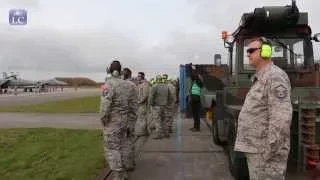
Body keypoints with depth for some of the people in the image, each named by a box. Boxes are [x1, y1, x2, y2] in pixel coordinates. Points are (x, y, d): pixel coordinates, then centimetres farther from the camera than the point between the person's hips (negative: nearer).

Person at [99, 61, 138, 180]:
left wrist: (103, 121, -5)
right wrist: (130, 123, 13)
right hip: (124, 121, 6)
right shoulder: (129, 85, 2)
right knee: (121, 147, 19)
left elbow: (105, 107, -21)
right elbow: (133, 106, 5)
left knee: (112, 150, 5)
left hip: (112, 123, -6)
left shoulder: (108, 85, -17)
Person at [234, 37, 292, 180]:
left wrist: (270, 150, -24)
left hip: (265, 150, -10)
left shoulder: (275, 76, -14)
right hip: (255, 148, 10)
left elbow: (281, 118, -23)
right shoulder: (260, 78, 17)